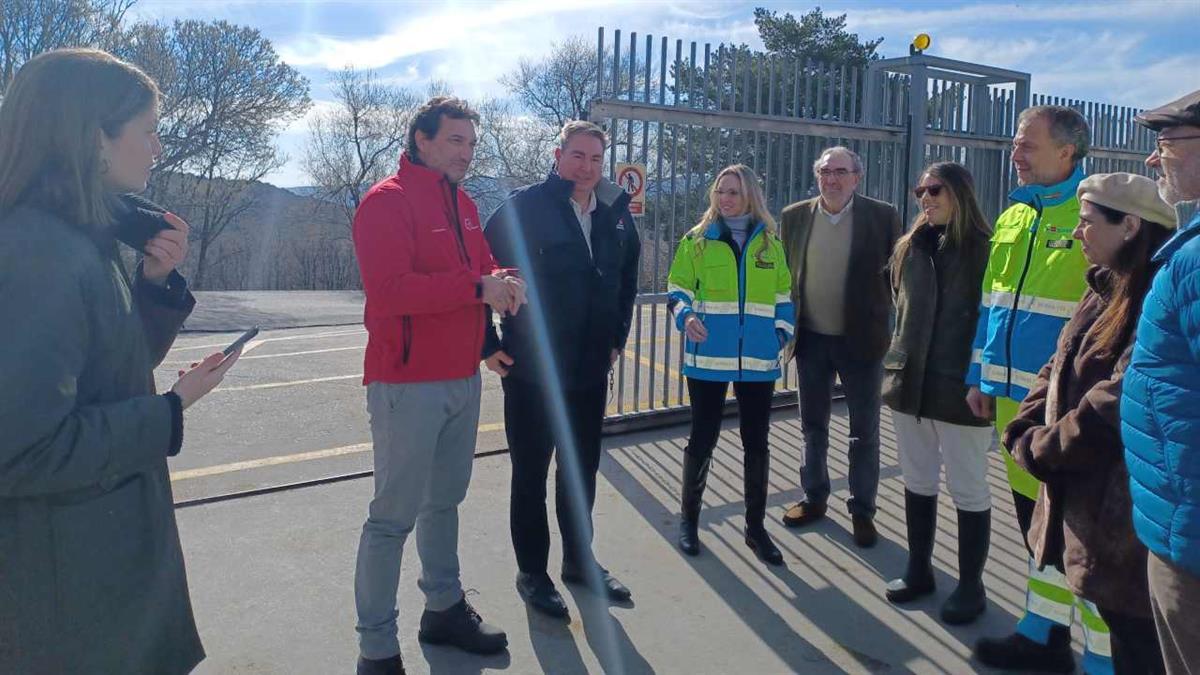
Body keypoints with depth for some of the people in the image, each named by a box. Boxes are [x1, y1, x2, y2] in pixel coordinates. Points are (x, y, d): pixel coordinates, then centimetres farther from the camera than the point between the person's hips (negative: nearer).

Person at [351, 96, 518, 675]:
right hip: (408, 383, -8)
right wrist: (477, 287, -21)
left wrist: (502, 282, -5)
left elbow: (481, 265, 20)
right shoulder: (387, 201, -13)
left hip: (463, 379, 8)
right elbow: (388, 290, -24)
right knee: (394, 516, -2)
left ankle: (444, 609, 34)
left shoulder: (463, 203, 14)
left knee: (444, 501, 19)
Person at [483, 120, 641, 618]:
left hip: (591, 371, 6)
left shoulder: (615, 217, 6)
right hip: (531, 371, -5)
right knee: (530, 474, 8)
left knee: (582, 470, 17)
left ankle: (579, 560, 35)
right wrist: (489, 344, -11)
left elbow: (627, 278, 20)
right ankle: (532, 573, 24)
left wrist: (616, 339, 16)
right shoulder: (524, 207, -12)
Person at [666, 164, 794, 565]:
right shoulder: (697, 240, 2)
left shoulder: (770, 243, 9)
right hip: (708, 357, -2)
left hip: (758, 359, 2)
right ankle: (689, 517, 25)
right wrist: (686, 316, -17)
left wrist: (782, 333, 1)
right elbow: (677, 290, 3)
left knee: (756, 443, 8)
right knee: (702, 439, 5)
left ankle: (755, 527, 22)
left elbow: (783, 295, 15)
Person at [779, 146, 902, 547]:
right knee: (813, 426, 15)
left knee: (864, 431, 7)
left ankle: (862, 510, 22)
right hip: (811, 339, 3)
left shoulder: (883, 216, -5)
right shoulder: (794, 217, 2)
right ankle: (814, 498, 32)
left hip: (862, 339, -2)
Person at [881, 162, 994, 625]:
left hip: (960, 386, -5)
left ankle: (971, 584, 20)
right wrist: (898, 364, 13)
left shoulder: (985, 249, -6)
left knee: (968, 488, 6)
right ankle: (919, 569, 30)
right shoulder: (910, 248, 10)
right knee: (917, 481, 15)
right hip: (910, 380, 6)